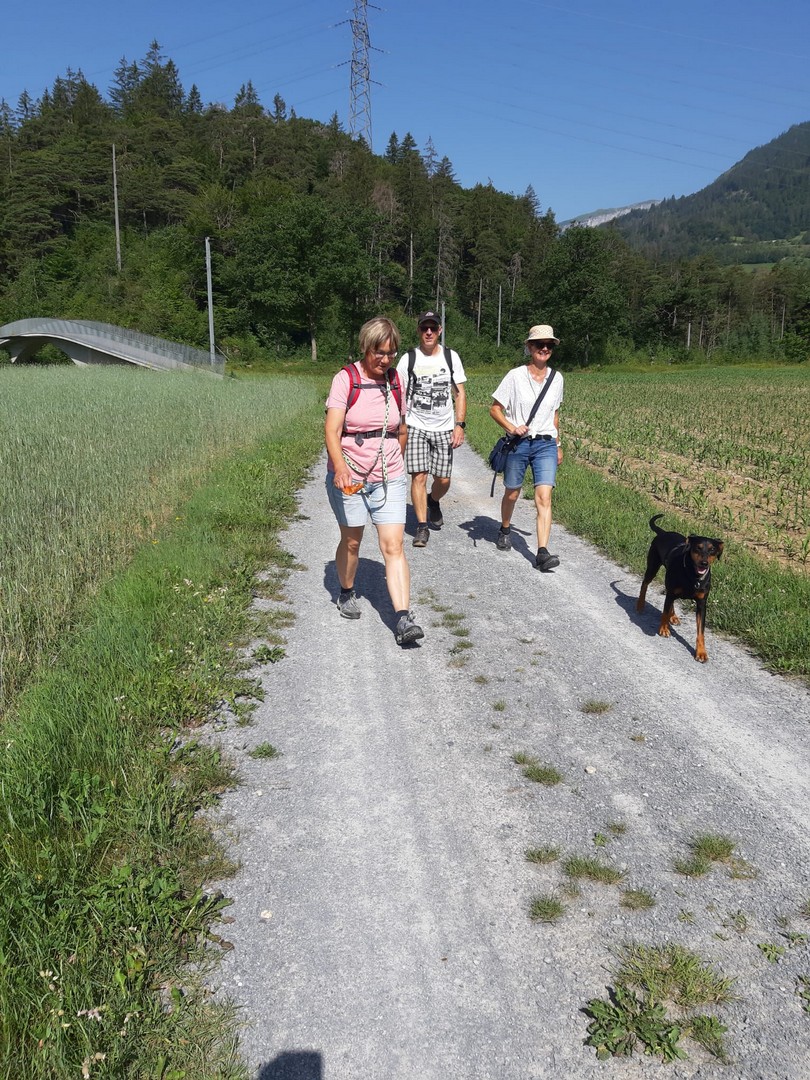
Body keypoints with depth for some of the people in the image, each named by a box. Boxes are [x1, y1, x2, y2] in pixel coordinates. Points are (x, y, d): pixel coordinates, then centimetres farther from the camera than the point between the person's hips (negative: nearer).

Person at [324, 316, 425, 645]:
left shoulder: (395, 381, 4)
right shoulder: (346, 379, -10)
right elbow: (331, 430, -20)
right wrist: (340, 468, -35)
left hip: (389, 479, 3)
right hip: (348, 478, -2)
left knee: (394, 547, -6)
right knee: (351, 542, 13)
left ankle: (403, 620, -11)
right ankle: (347, 593, 41)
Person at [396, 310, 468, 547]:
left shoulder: (451, 357, 4)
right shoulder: (408, 359, 0)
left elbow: (460, 393, 6)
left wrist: (459, 425, -4)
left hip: (444, 428, 2)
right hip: (416, 427, -1)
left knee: (443, 480, 2)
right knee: (419, 476, -11)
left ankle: (433, 502, 37)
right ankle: (422, 527, -3)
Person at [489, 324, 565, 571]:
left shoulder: (556, 378, 7)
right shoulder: (515, 376, -4)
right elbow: (495, 408, -1)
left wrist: (558, 445, 20)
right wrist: (511, 427, -16)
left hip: (545, 444, 2)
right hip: (518, 443, -1)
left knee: (544, 497, -13)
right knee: (512, 494, 13)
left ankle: (542, 553, -18)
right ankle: (505, 529, 44)